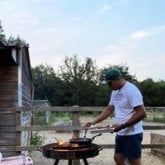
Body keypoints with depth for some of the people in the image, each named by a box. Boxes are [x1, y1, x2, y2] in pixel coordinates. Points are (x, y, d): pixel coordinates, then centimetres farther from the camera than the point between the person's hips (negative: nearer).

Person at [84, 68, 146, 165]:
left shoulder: (131, 90, -17)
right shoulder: (115, 92, 10)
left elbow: (142, 114, -23)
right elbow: (109, 110, 18)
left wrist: (122, 126, -23)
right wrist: (93, 122, 8)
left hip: (132, 134, -9)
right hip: (120, 134, 9)